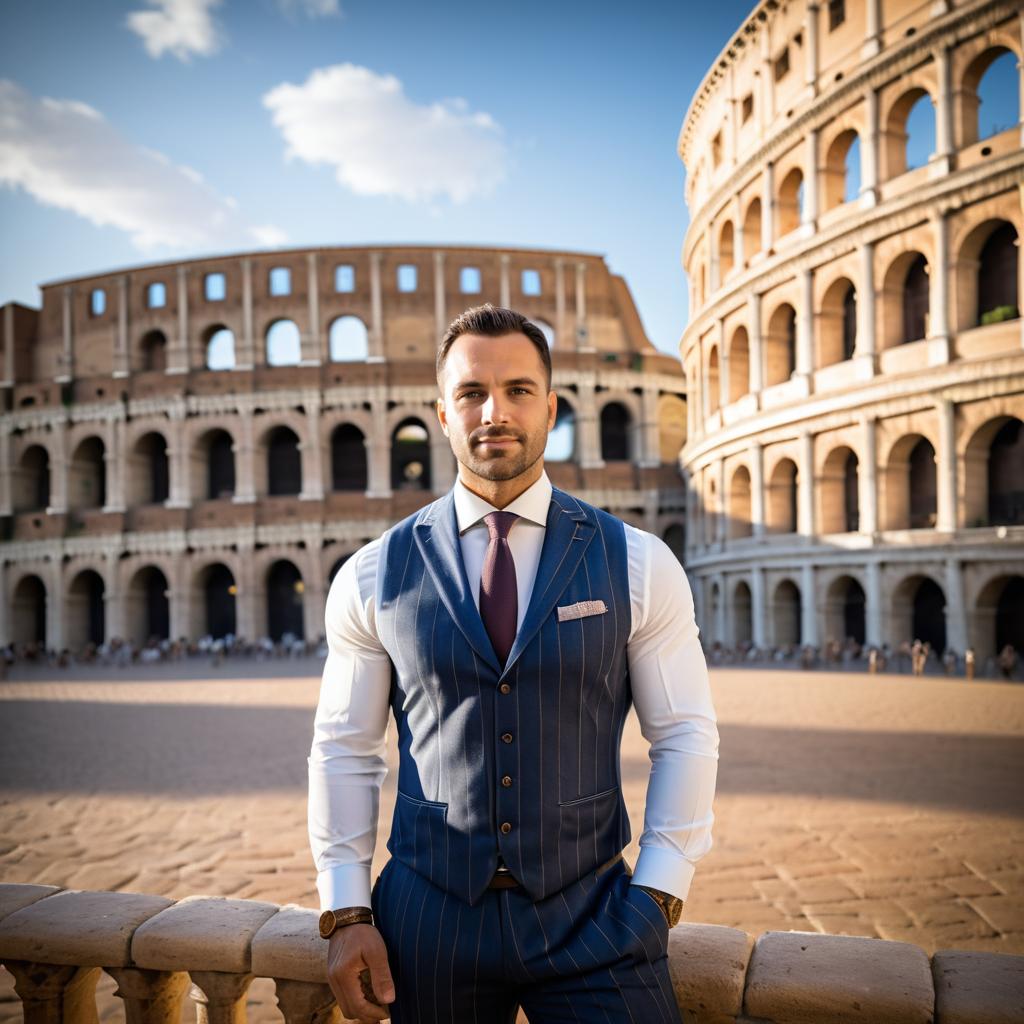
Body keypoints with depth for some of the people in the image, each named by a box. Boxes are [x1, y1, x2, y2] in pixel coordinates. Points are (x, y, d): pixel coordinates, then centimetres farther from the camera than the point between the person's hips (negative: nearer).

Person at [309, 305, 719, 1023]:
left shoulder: (638, 565, -4)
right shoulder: (373, 578, -2)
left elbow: (685, 736, 0)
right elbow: (344, 750, 3)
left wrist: (658, 896, -6)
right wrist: (346, 913, 0)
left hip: (591, 913, 0)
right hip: (430, 919, 1)